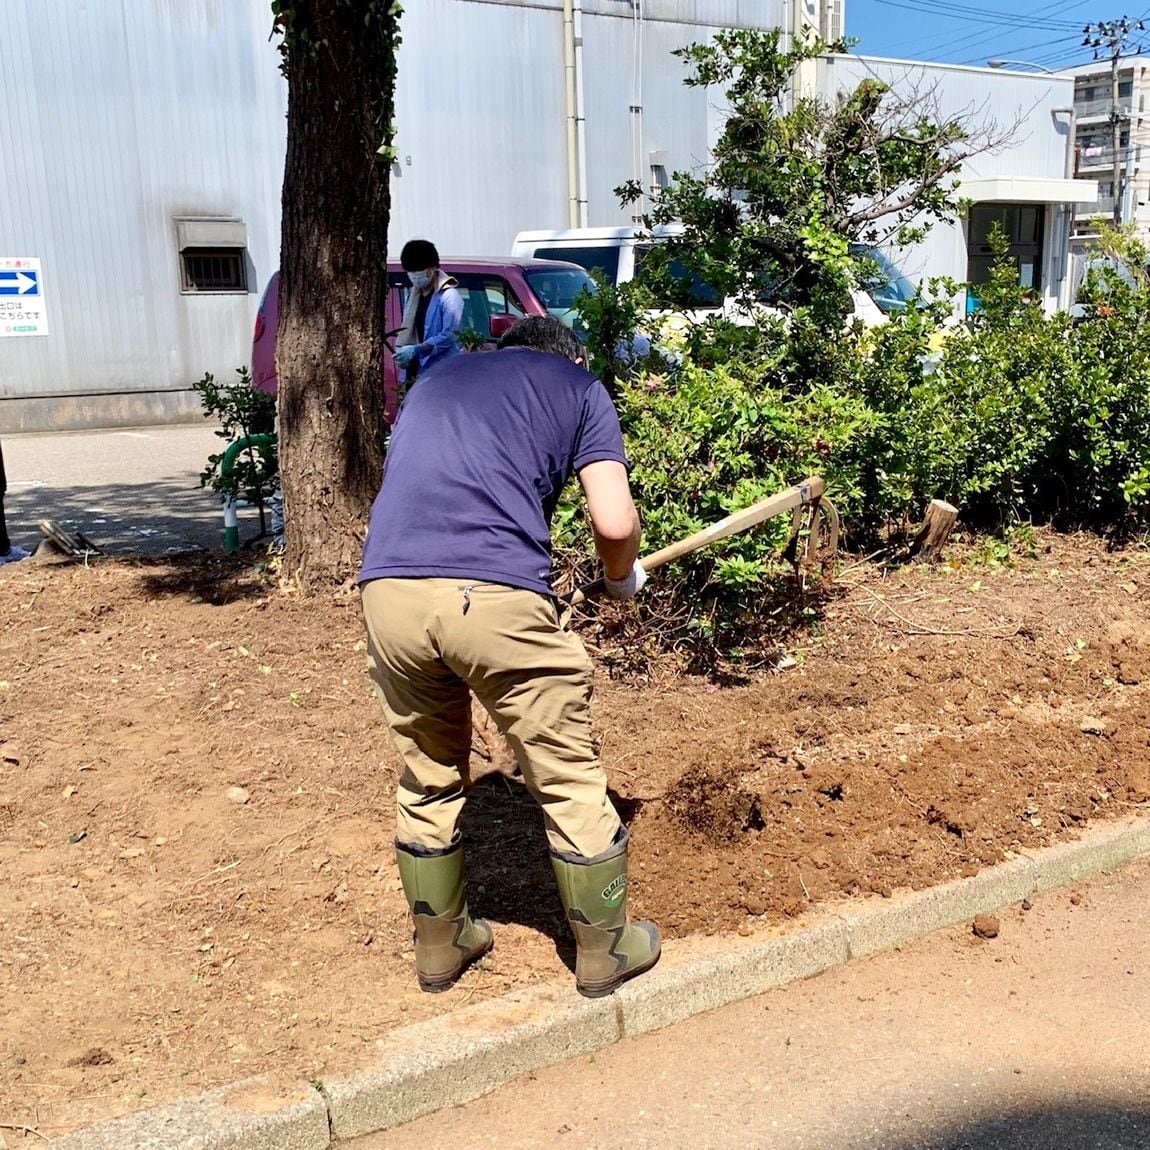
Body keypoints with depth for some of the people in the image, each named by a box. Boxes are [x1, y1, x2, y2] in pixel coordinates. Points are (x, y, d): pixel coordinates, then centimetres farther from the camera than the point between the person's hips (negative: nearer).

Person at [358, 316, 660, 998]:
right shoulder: (578, 385, 18)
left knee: (427, 785, 24)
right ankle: (605, 951, 31)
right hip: (497, 595, -4)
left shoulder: (436, 379, 31)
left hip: (389, 590, 5)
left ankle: (441, 945, 40)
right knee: (570, 784, 15)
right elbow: (615, 522, 5)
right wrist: (623, 578, 25)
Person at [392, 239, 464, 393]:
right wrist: (401, 351, 1)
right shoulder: (414, 294, 16)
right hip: (414, 372, 8)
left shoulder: (449, 295, -10)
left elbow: (451, 334, -18)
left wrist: (417, 349, -22)